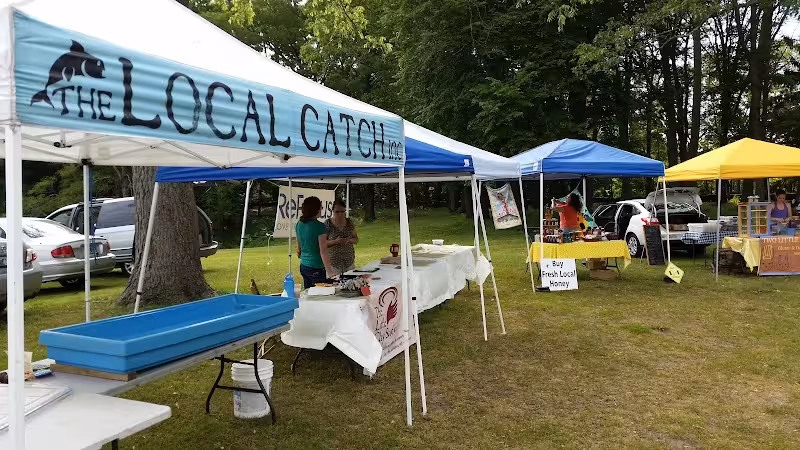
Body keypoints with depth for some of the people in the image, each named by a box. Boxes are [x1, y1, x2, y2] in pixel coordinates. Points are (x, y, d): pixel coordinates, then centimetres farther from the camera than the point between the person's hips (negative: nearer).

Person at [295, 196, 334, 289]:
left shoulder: (299, 225, 4)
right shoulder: (319, 226, -17)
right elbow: (323, 252, -19)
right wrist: (329, 272, -18)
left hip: (303, 266, 8)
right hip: (316, 268, -8)